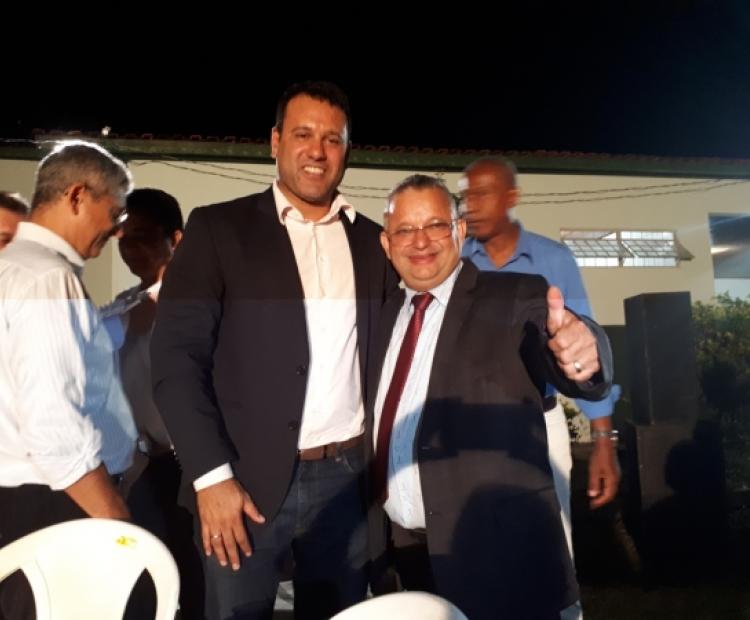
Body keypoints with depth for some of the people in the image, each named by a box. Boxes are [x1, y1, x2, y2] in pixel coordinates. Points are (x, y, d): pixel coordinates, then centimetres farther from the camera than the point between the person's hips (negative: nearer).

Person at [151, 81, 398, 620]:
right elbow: (178, 357, -7)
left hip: (348, 478, 3)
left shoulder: (372, 241, 9)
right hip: (247, 480, -3)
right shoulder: (219, 228, -1)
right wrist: (211, 474, -13)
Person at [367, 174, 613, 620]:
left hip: (497, 551, -4)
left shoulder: (515, 298, -10)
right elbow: (382, 426, 9)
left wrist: (581, 350, -46)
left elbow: (586, 378, -25)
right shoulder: (386, 316, 8)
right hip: (405, 548, 5)